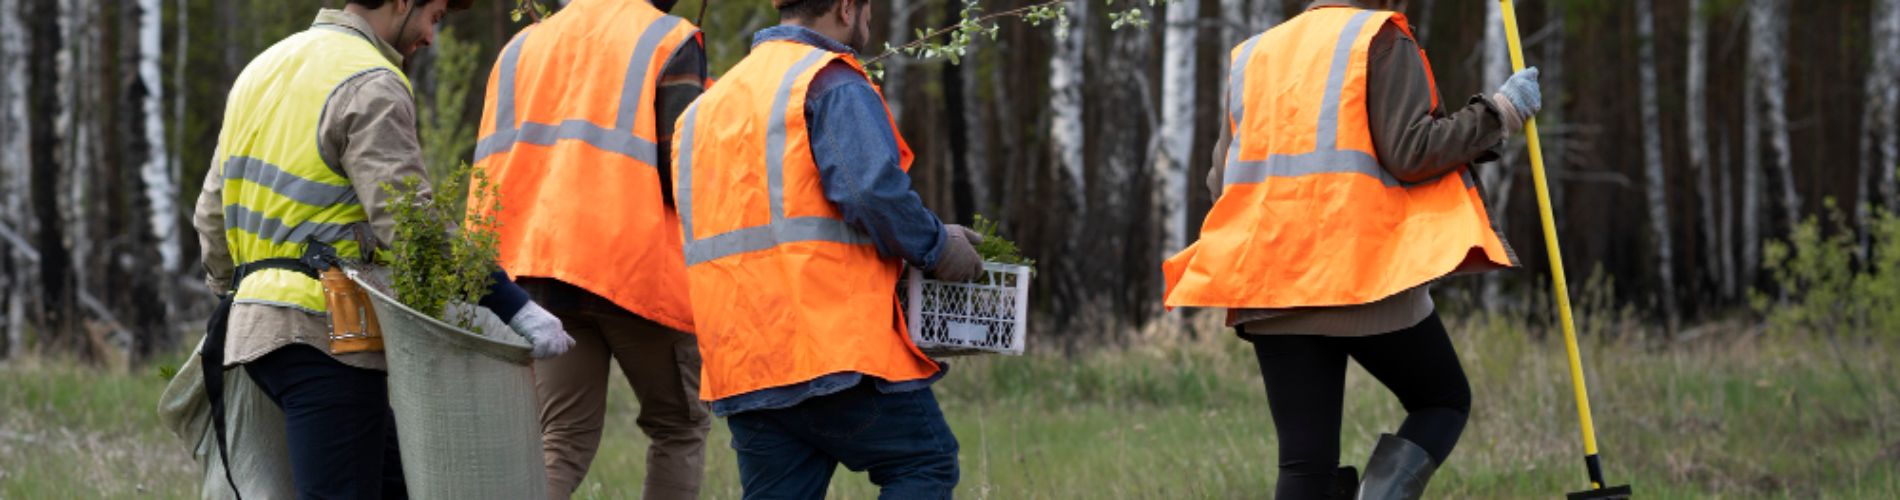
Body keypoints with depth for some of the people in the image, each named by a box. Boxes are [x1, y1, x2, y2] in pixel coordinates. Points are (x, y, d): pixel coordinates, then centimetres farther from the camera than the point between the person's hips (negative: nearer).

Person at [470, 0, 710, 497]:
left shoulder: (523, 45, 16)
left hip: (537, 269, 4)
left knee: (564, 439, 7)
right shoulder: (670, 41, -1)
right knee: (679, 426, 14)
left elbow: (492, 165, 12)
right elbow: (681, 168, -10)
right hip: (638, 269, -4)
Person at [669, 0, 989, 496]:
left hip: (739, 356, 7)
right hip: (836, 344, -7)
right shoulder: (835, 85, -5)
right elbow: (874, 193, -19)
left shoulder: (709, 105, 23)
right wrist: (935, 246, -3)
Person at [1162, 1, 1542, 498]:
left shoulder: (1253, 55, 17)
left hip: (1269, 284, 5)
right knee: (1444, 401, 17)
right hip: (1368, 279, -4)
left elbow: (1224, 183, 15)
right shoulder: (1383, 41, 0)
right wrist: (1499, 112, 0)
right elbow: (1411, 154, -11)